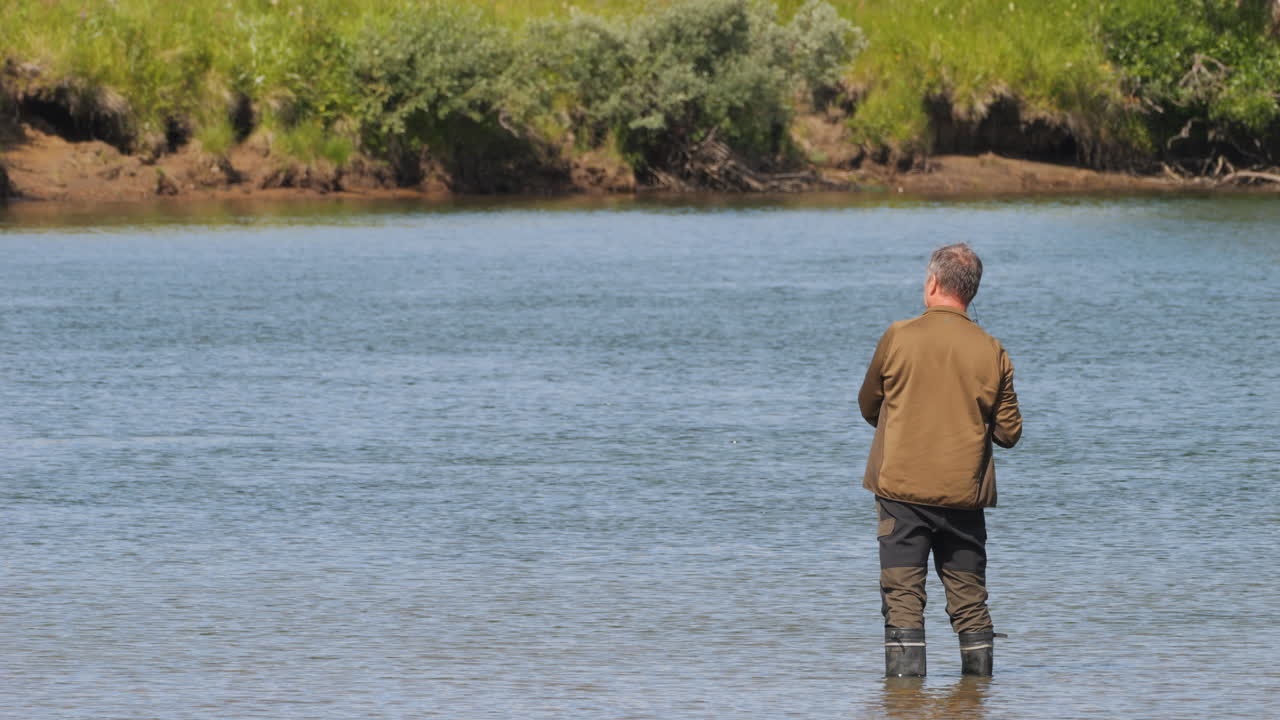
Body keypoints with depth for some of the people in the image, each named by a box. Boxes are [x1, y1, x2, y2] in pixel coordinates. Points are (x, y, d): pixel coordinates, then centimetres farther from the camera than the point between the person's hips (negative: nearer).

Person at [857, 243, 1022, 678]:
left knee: (902, 596, 0)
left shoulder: (898, 338, -5)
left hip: (901, 487, -2)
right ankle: (979, 673, 13)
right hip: (963, 495, 2)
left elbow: (868, 406, 9)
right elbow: (1009, 433, 4)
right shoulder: (991, 352, -1)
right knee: (969, 597, 11)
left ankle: (905, 674, -6)